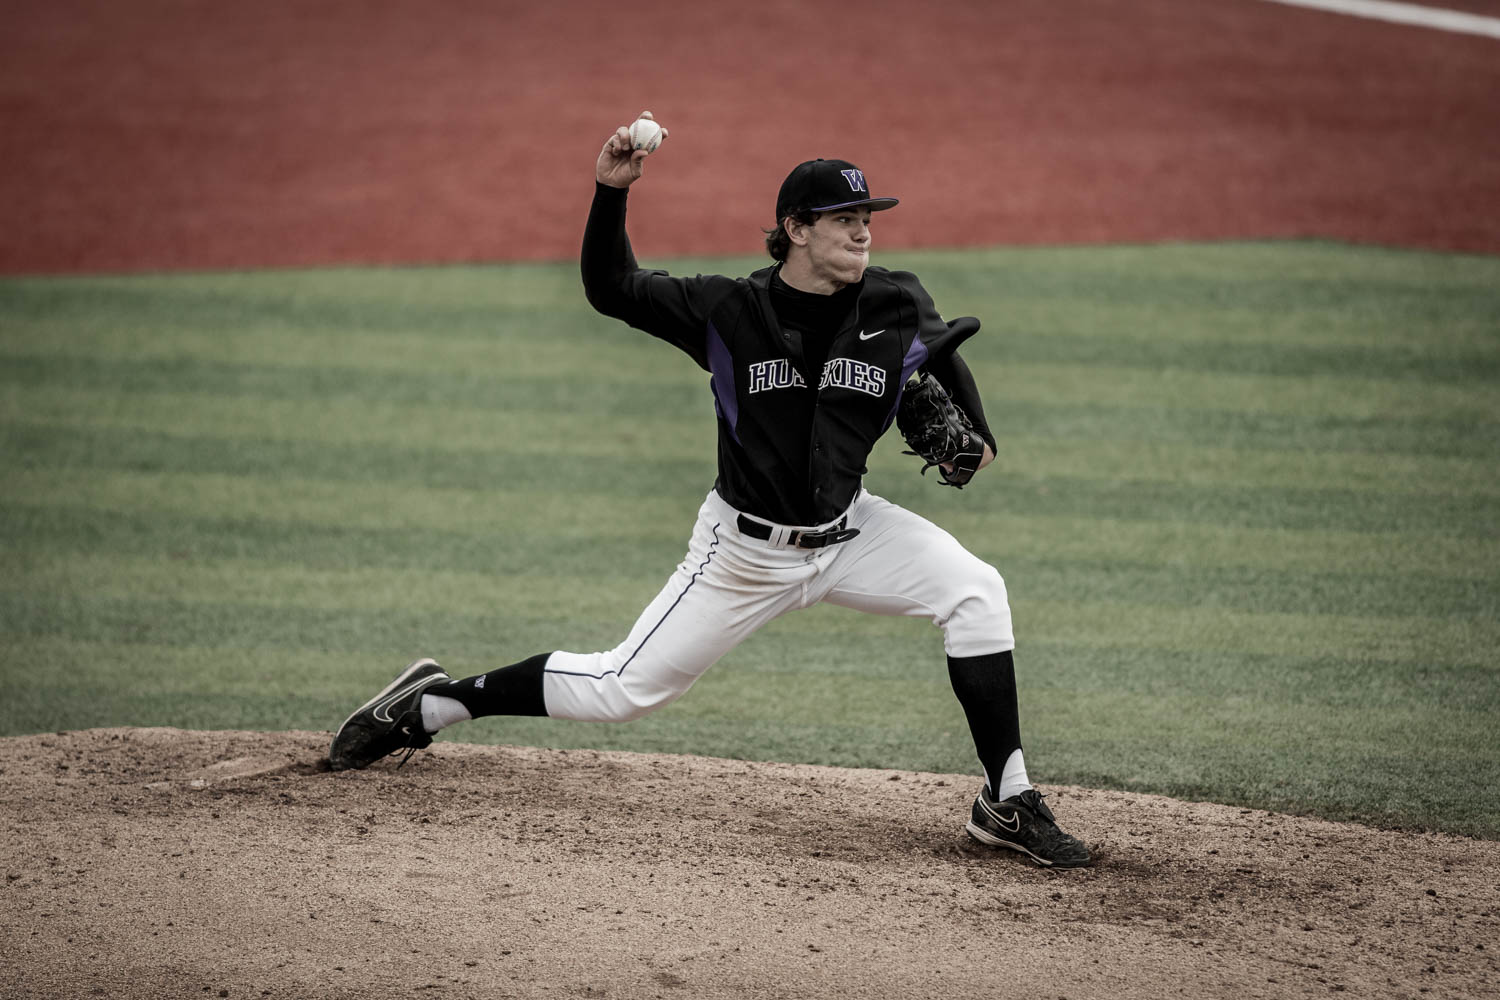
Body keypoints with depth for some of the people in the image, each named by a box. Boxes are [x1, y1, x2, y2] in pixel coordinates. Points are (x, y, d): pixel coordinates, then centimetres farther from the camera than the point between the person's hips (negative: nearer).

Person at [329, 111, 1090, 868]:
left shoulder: (897, 307, -9)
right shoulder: (730, 311, -16)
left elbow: (945, 353, 14)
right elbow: (611, 290, -13)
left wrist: (973, 435, 3)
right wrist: (611, 193, -26)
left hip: (849, 533, 3)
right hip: (748, 546, -3)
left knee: (975, 592, -18)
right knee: (624, 689, 0)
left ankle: (1007, 802, -10)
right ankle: (429, 705, 20)